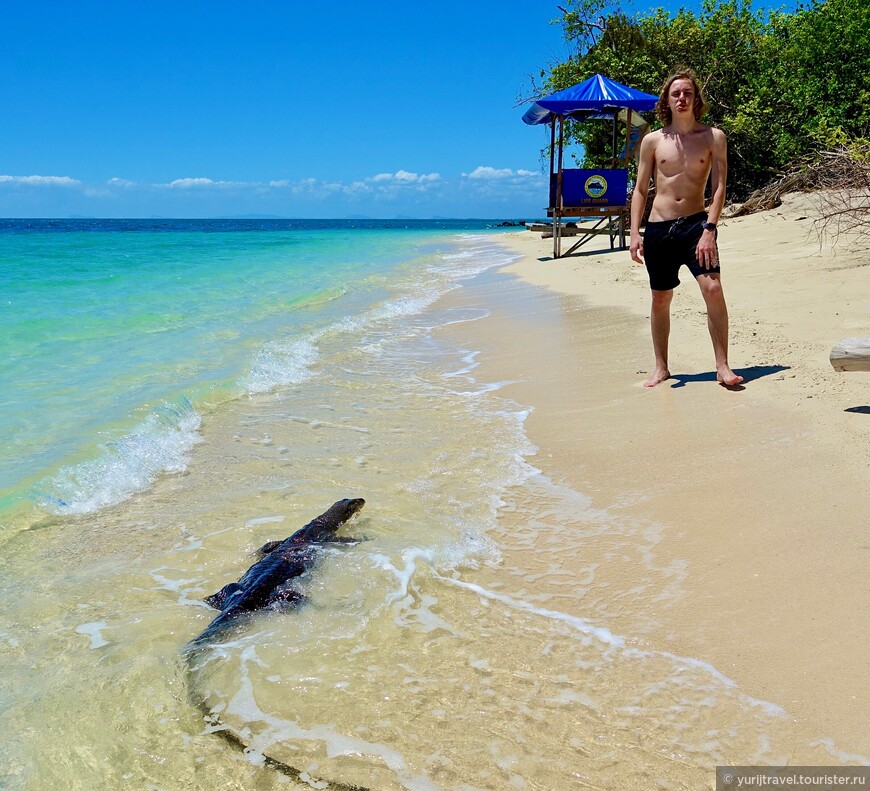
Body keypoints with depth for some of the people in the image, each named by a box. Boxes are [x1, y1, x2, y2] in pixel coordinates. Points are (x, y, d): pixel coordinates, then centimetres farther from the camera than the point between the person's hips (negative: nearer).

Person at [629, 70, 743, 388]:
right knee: (660, 299, 7)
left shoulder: (713, 137, 3)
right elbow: (640, 190, 8)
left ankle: (722, 367, -9)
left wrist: (709, 229, -15)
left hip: (696, 223, -2)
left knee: (713, 289, -17)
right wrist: (635, 234, -1)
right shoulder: (652, 141, 7)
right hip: (658, 227, 2)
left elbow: (719, 188, -3)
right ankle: (661, 368, 20)